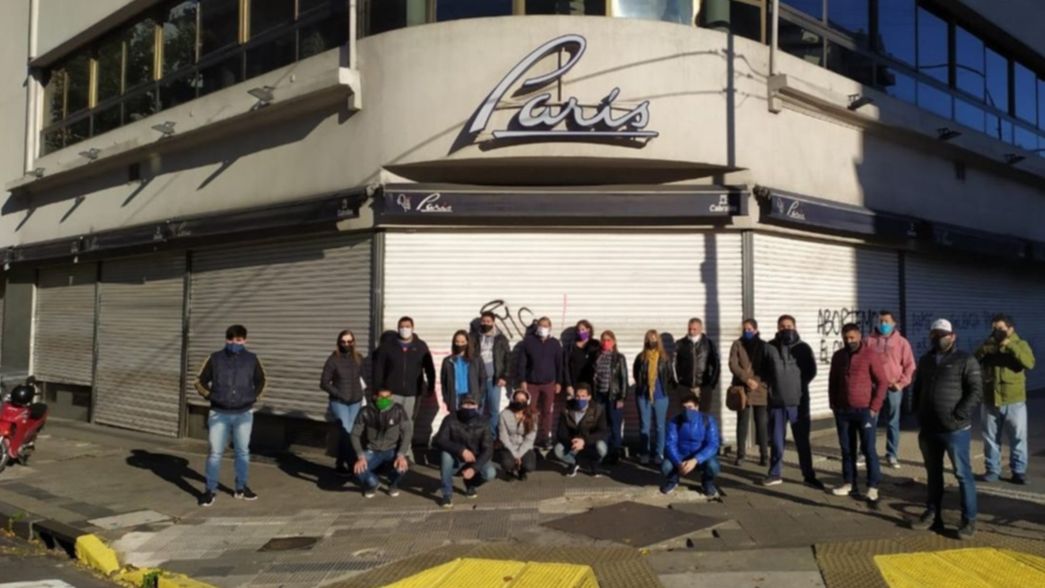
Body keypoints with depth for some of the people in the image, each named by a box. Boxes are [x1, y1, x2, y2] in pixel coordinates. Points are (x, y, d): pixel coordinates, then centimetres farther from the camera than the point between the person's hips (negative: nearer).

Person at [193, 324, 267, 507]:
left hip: (244, 414, 1)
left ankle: (241, 488, 23)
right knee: (215, 452, -1)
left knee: (243, 451, 10)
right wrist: (210, 396, -1)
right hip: (219, 414, -1)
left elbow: (260, 382, 16)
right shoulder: (215, 358, -2)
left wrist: (254, 397, 5)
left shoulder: (252, 359, 1)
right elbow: (200, 381, 9)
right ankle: (210, 490, 9)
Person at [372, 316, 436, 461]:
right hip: (392, 391, -1)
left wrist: (431, 387, 3)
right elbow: (378, 368, 2)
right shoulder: (387, 345, 2)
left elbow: (429, 369, 7)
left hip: (413, 393, 1)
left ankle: (404, 454, 20)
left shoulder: (421, 346, 4)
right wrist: (378, 388, -3)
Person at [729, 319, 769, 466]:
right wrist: (747, 379, -16)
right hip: (742, 389, 0)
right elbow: (733, 365, -5)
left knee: (762, 423, 0)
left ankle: (764, 455, 6)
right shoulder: (737, 344, 4)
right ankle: (740, 453, 12)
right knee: (742, 422, 4)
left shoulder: (763, 345, 6)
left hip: (760, 389, 0)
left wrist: (760, 382, -9)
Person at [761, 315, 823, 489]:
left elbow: (811, 371, 8)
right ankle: (774, 474, 20)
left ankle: (809, 476, 17)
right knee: (776, 441, 9)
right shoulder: (769, 347, 0)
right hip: (776, 402, 0)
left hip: (799, 401, 0)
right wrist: (772, 384, 1)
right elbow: (762, 370, 10)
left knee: (803, 441, 8)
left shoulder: (803, 348, 0)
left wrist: (800, 384, 0)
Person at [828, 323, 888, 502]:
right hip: (843, 410, 5)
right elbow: (833, 382, 17)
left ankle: (873, 486, 6)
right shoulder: (838, 356, 9)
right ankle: (849, 483, 17)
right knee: (847, 448, 9)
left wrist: (874, 407, -11)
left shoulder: (871, 355, -7)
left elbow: (882, 382, -7)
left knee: (868, 448, -1)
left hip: (865, 410, -5)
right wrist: (833, 404, 9)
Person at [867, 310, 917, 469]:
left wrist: (901, 383, -7)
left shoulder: (902, 342, 3)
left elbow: (910, 366, 2)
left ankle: (892, 455, 14)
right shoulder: (870, 341, 3)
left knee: (893, 423, 6)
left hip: (893, 389, 0)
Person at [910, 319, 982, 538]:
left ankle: (969, 520, 8)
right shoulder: (925, 360, 15)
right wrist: (918, 414, 11)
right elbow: (917, 388, 22)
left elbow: (976, 391, -11)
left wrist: (958, 416, -17)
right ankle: (932, 515, 24)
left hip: (955, 430, -6)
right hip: (928, 429, 6)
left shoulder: (965, 360, -5)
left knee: (963, 474, 0)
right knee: (933, 474, 14)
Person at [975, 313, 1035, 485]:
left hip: (1014, 402, -2)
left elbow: (1030, 363, -19)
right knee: (991, 438, 8)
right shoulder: (987, 345, 8)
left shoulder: (1020, 345, 0)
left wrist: (1010, 346, -28)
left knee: (1018, 438, 4)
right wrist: (982, 351, -20)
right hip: (991, 401, 2)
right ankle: (992, 470, 18)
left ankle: (1019, 471, 15)